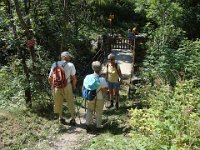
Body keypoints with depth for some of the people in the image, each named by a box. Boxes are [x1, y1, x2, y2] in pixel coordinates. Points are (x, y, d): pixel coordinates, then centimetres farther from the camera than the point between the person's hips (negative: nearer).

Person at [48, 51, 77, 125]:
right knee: (70, 103, 14)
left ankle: (61, 118, 32)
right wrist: (74, 86, 12)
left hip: (57, 87, 2)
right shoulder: (70, 65, -7)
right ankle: (73, 119, 20)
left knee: (58, 103, 18)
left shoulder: (54, 64, 0)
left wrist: (52, 85, 16)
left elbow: (50, 78, 0)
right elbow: (74, 78, -5)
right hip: (67, 86, -2)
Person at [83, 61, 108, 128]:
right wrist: (103, 96, 2)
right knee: (99, 112, 17)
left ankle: (87, 122, 35)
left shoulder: (87, 77, -12)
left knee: (89, 110, 26)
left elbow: (84, 87, -1)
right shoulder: (102, 79, -25)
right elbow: (104, 91, -20)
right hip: (99, 99, -3)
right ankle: (98, 125, 31)